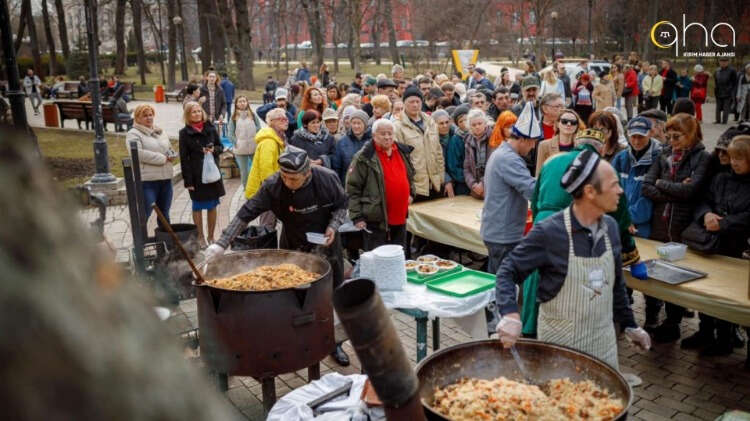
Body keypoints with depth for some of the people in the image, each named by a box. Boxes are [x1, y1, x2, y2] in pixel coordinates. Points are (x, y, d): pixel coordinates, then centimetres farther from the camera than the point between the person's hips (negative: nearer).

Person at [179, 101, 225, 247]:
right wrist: (188, 180, -11)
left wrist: (214, 150, -12)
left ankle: (211, 236, 21)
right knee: (198, 207, 8)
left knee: (212, 206, 8)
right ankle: (200, 237, 20)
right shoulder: (185, 133, -4)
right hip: (196, 175, -2)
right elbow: (184, 158, -6)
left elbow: (221, 147, 12)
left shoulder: (211, 128, 4)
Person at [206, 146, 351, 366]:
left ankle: (334, 343, 26)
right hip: (292, 246, 0)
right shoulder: (272, 185, -24)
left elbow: (341, 205, -5)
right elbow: (246, 213, -22)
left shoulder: (327, 179, -23)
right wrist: (222, 244, -27)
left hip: (325, 243, 0)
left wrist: (333, 226, -23)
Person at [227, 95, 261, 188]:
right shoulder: (234, 118, 1)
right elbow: (230, 134, 1)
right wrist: (236, 143, -10)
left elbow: (259, 129, 3)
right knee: (244, 171, 8)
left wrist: (257, 142, -7)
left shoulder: (253, 116, 2)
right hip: (240, 149, 0)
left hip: (254, 148, 0)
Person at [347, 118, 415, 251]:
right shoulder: (364, 158, -10)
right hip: (376, 220, -6)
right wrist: (357, 216, -12)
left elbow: (410, 175, 29)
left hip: (400, 218, 6)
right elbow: (352, 188, -10)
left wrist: (411, 193, 15)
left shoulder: (403, 151, 10)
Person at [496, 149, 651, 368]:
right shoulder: (549, 232, -21)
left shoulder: (610, 227, -2)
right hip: (560, 342, -5)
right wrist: (510, 314, -32)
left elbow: (616, 282, 11)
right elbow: (508, 272, -16)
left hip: (604, 341, 6)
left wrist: (629, 325, 16)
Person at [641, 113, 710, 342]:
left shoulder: (702, 157, -3)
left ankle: (673, 324, 17)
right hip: (660, 223, 4)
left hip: (684, 228, -4)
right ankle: (670, 320, 24)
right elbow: (646, 187, -1)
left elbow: (690, 189, -17)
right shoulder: (664, 155, 8)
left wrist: (661, 183, -4)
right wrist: (675, 192, -11)